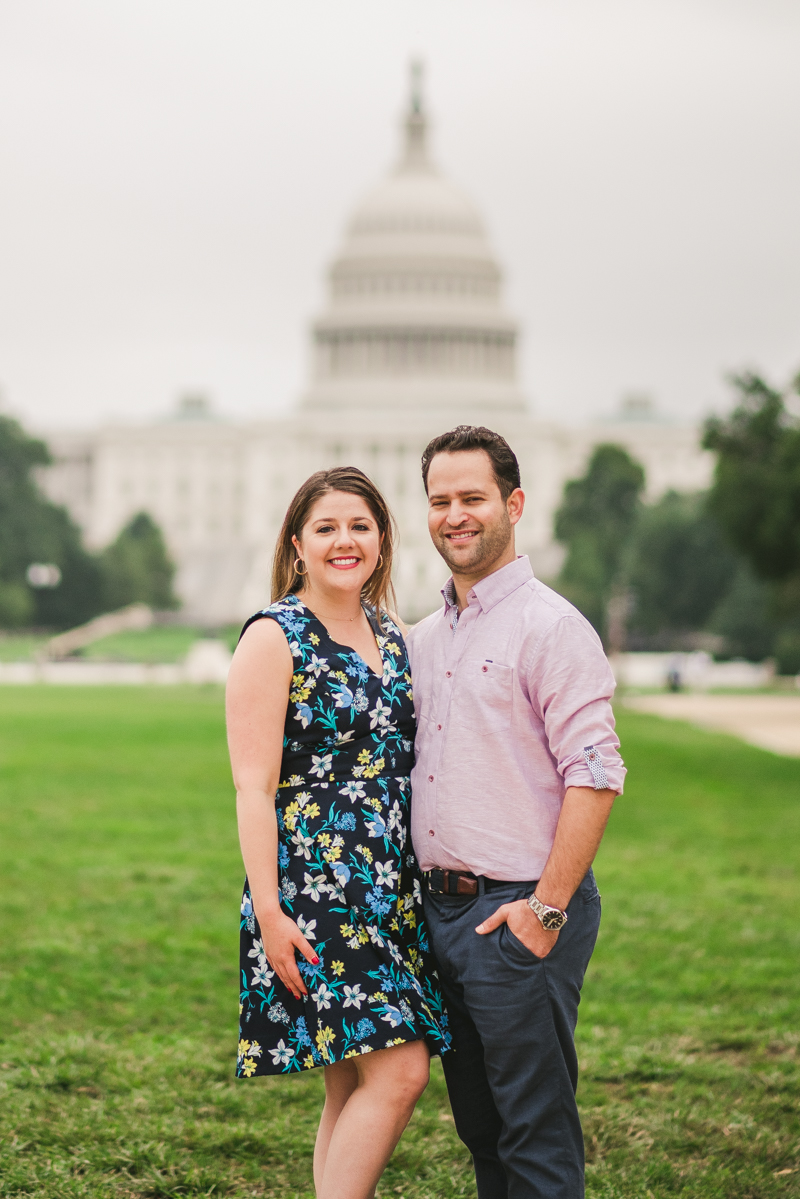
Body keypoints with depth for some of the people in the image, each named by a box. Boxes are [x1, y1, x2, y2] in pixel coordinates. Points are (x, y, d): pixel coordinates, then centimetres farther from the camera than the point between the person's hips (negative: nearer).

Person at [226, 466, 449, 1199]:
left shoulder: (394, 638, 14)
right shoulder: (274, 639, -6)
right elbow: (254, 787, -11)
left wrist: (429, 879, 15)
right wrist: (268, 911, -17)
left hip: (393, 890, 7)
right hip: (315, 892, -7)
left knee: (355, 1088, 8)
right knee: (398, 1072, -14)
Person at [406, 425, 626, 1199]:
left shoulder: (550, 627, -9)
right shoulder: (424, 639, 15)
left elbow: (595, 776, -16)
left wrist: (546, 907, -20)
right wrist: (419, 894, 12)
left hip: (519, 912, -8)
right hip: (440, 906, 8)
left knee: (537, 1134, -3)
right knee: (478, 1125, 14)